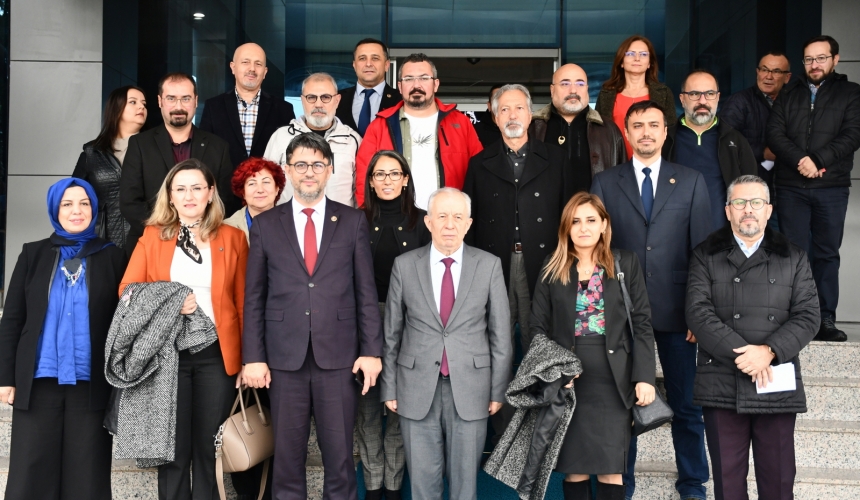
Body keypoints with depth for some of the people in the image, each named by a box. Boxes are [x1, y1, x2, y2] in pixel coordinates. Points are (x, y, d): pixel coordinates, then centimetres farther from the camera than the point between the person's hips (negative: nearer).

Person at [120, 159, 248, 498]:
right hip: (167, 353, 1)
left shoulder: (232, 238, 4)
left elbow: (243, 302, 3)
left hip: (217, 355, 0)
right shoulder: (153, 236, 7)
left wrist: (247, 357, -2)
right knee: (173, 448, 7)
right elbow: (127, 289, 3)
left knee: (208, 447, 7)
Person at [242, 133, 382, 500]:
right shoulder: (265, 225, 6)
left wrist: (371, 350, -2)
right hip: (284, 357, 1)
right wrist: (253, 357, -1)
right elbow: (254, 297, 5)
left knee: (339, 454, 5)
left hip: (339, 356, 0)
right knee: (287, 454, 9)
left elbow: (366, 292, 3)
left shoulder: (353, 222, 5)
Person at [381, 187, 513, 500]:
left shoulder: (489, 266, 0)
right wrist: (389, 388, 3)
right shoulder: (404, 265, 1)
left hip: (469, 389, 0)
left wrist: (498, 390, 1)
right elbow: (391, 333, 4)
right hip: (418, 389, 0)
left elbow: (501, 334, 2)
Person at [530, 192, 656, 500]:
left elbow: (642, 324, 2)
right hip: (567, 381, 1)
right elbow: (539, 327, 5)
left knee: (611, 469, 3)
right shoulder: (552, 268, 6)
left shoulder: (626, 263, 5)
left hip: (613, 381, 0)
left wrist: (644, 376, -7)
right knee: (573, 466, 5)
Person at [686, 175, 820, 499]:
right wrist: (742, 353, -15)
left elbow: (808, 316, 1)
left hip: (777, 386, 1)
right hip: (721, 385, -1)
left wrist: (769, 351, -14)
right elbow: (698, 312, -6)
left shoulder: (793, 258, 11)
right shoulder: (706, 256, 6)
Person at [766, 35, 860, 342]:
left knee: (827, 254, 2)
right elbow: (774, 133, 3)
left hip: (832, 187, -1)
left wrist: (818, 160, -15)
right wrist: (800, 160, -13)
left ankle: (826, 320, 5)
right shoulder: (789, 94, 15)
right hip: (791, 186, 1)